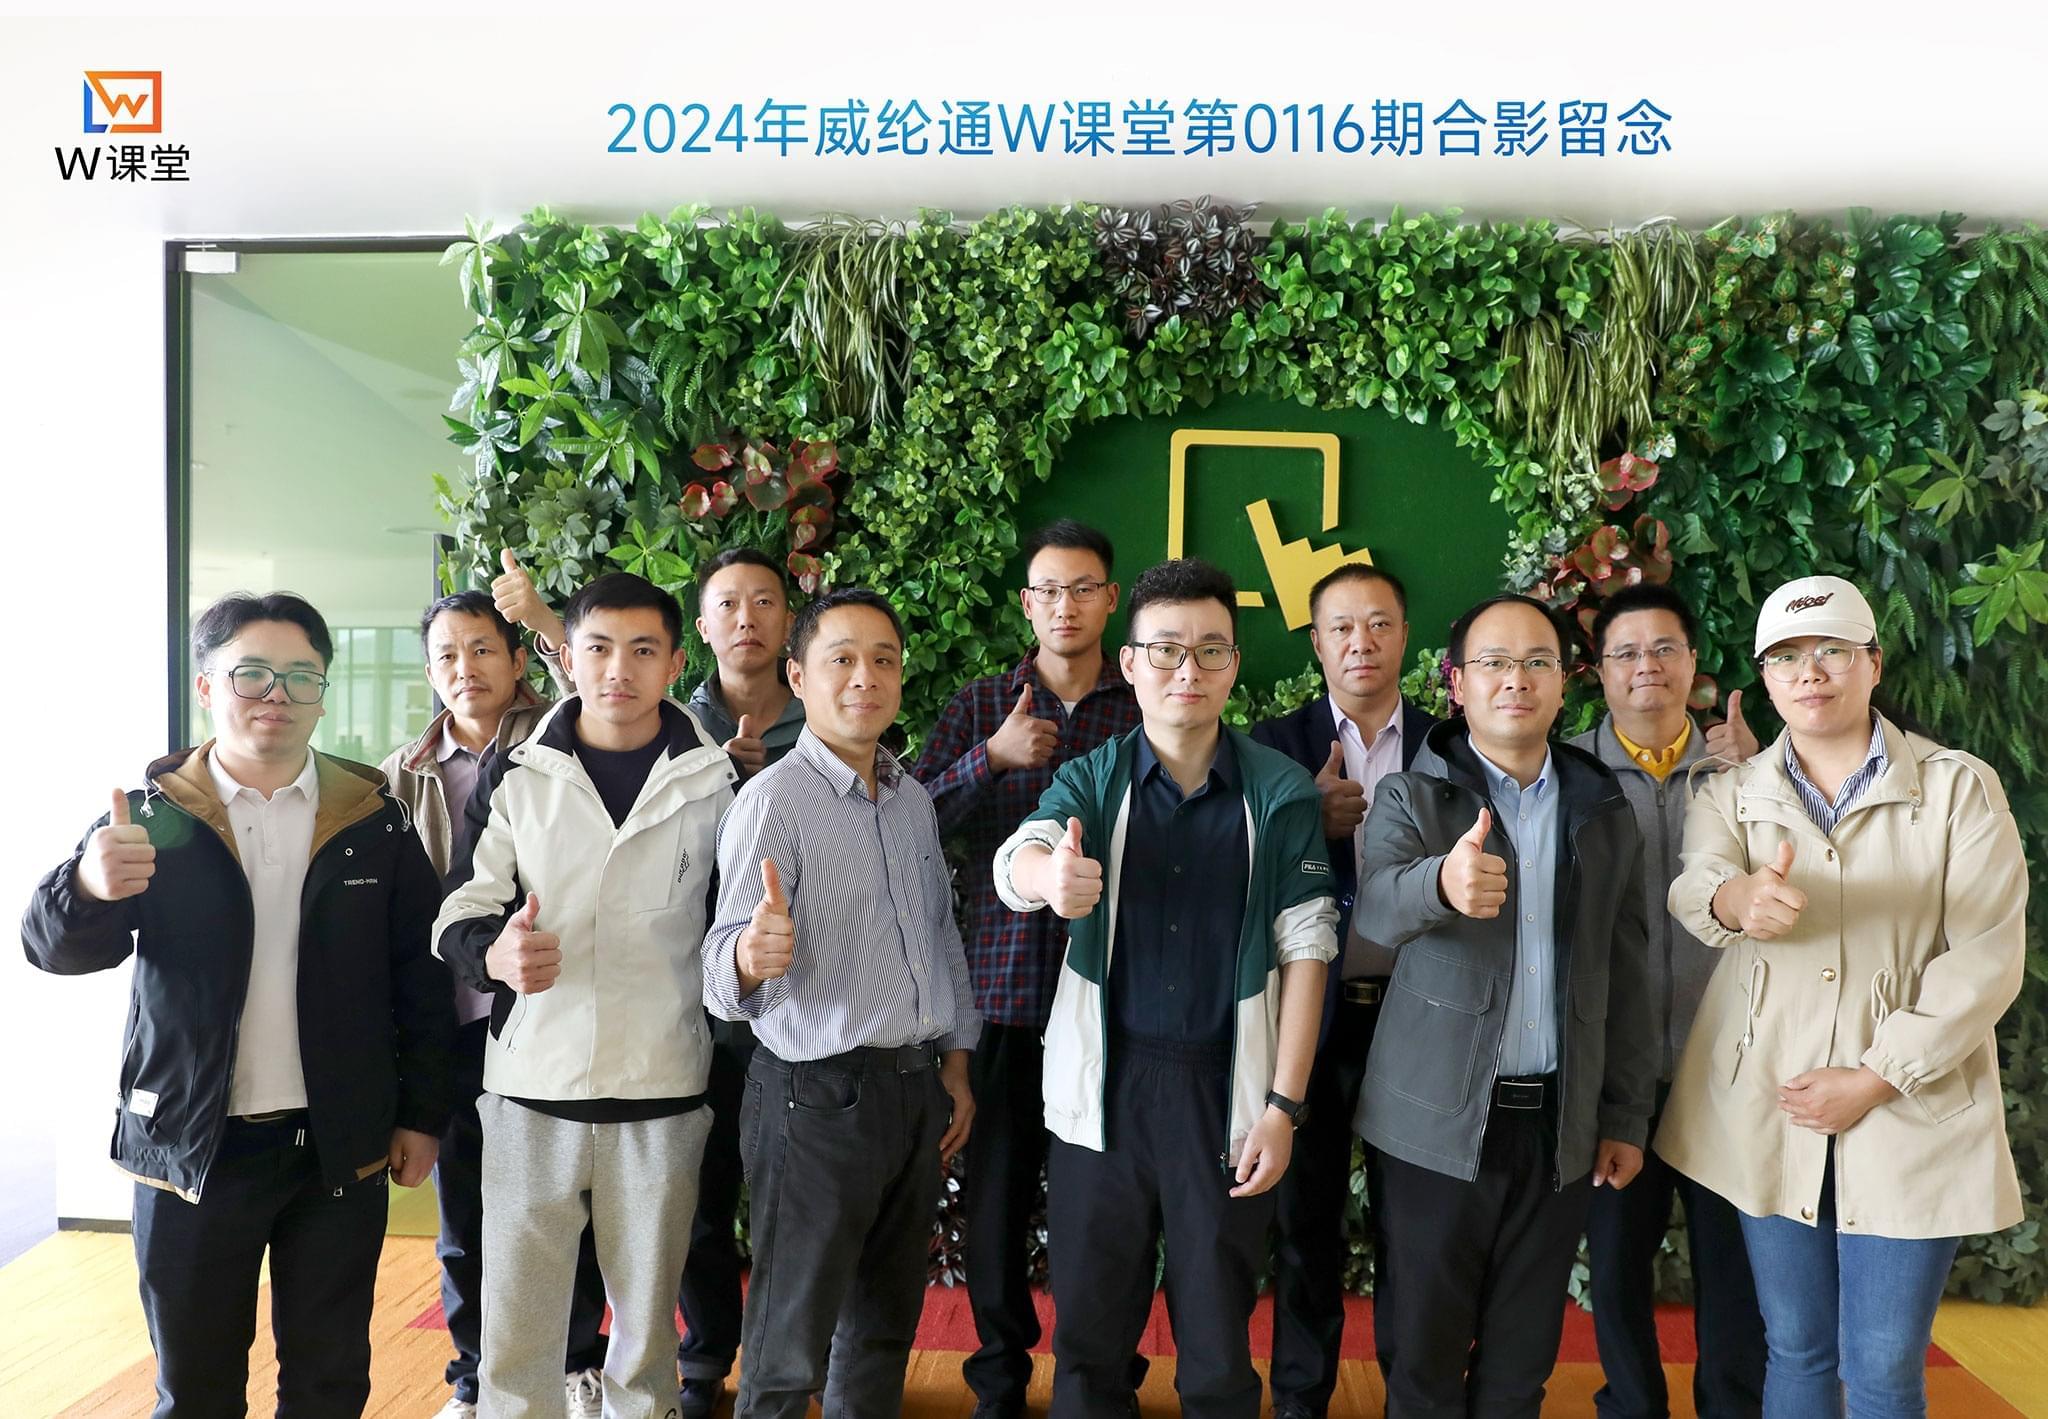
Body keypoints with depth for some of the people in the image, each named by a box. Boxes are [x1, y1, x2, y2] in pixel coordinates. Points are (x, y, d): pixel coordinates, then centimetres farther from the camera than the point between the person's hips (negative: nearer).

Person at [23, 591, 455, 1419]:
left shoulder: (374, 822, 0)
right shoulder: (153, 814, -2)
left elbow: (420, 977, 3)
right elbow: (55, 947, -12)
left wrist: (423, 1114, 3)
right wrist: (89, 888, -33)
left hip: (341, 1148, 1)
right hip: (191, 1146, 0)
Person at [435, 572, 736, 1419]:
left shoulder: (715, 781, 0)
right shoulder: (513, 773, 2)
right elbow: (461, 913, 1)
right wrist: (495, 952, -19)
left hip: (662, 1093, 0)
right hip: (531, 1087, 1)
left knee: (647, 1318, 13)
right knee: (515, 1323, 9)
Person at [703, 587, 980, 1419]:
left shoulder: (912, 799, 8)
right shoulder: (774, 800, -14)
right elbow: (728, 960, -24)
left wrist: (954, 1067, 15)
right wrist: (751, 957, -47)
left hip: (916, 1091, 7)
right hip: (819, 1094, -7)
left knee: (886, 1325, 20)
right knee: (790, 1350, 5)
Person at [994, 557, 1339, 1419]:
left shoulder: (1282, 791, -2)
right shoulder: (1090, 780, 1)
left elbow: (1305, 951, -1)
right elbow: (1015, 862, -19)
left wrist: (1283, 1104, -7)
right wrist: (1051, 875, -43)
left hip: (1227, 1088, -1)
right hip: (1105, 1085, 1)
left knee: (1219, 1347, 11)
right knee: (1089, 1333, 13)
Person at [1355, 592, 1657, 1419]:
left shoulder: (1605, 813, 8)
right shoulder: (1410, 798, -3)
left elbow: (1625, 976, 11)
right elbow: (1379, 907, -23)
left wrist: (1627, 1117, 8)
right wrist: (1442, 882, -45)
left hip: (1562, 1126, 3)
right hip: (1440, 1122, -3)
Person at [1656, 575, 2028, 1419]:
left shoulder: (1960, 788, -1)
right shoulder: (1733, 794, 4)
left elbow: (1987, 956, -7)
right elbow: (1692, 885, -16)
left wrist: (1875, 1079, -13)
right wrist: (1734, 899, -41)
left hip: (1909, 1120, -1)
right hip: (1768, 1115, 2)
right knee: (1795, 1350, 13)